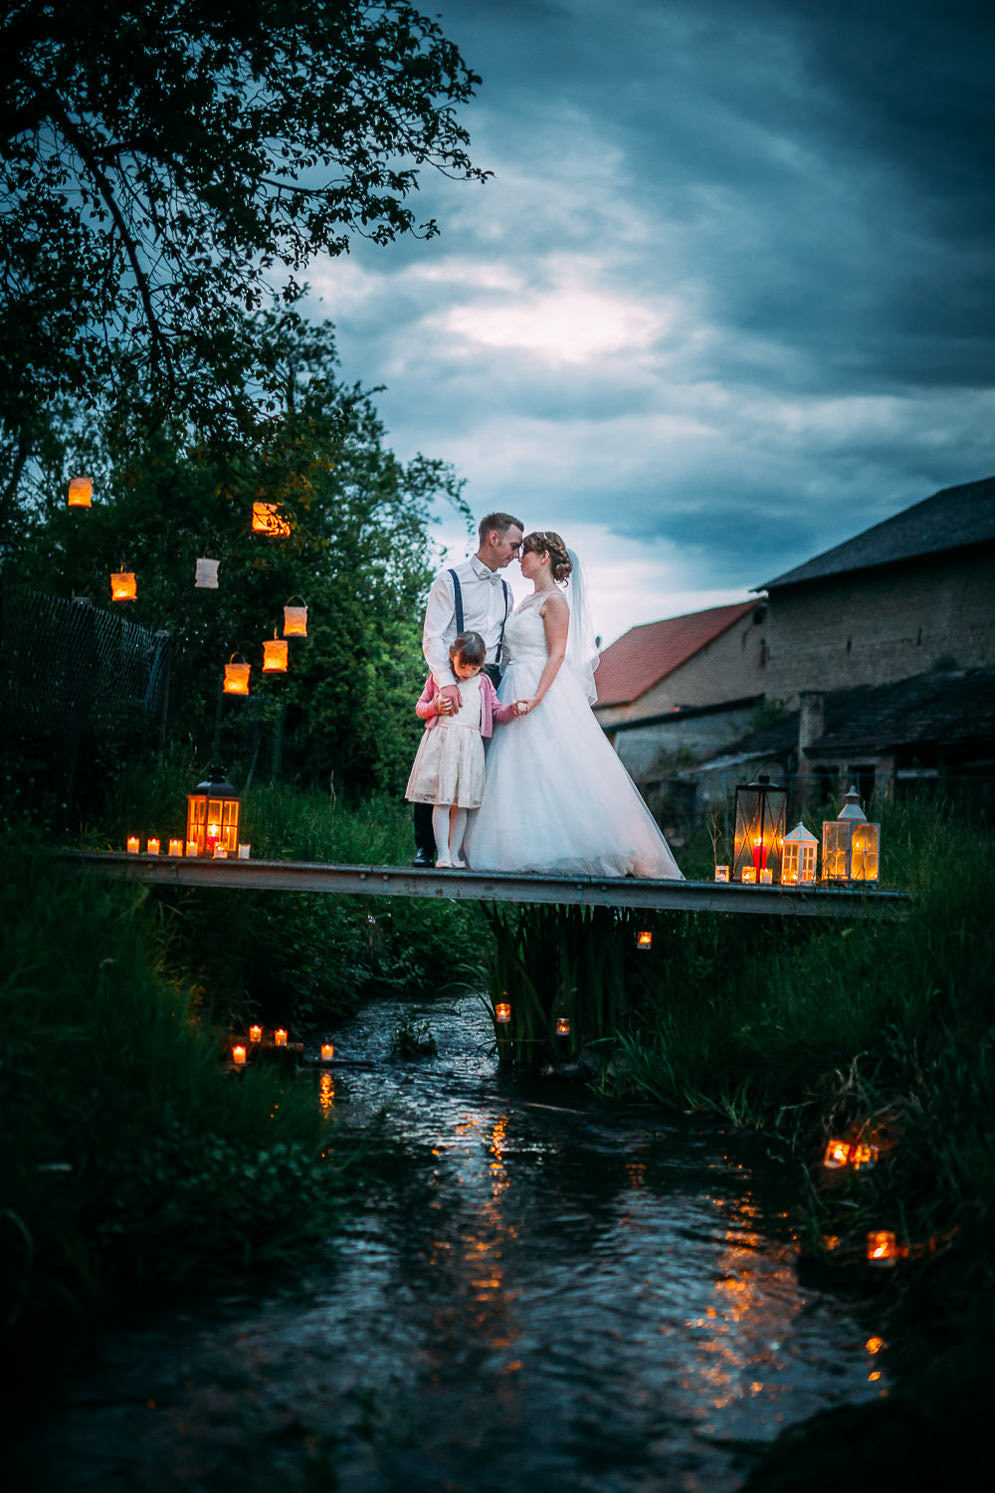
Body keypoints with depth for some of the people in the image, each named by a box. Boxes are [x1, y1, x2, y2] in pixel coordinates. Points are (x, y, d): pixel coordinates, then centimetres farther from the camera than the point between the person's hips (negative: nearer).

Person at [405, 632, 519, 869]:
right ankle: (442, 854, -5)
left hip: (469, 745, 1)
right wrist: (435, 707, -7)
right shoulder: (437, 678, 10)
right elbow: (420, 707, 14)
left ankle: (454, 854, 6)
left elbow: (497, 712, 13)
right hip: (440, 741, -1)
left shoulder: (483, 683, 13)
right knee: (441, 801, -6)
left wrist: (514, 709, -8)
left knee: (460, 804, 1)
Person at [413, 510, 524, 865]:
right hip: (453, 681, -5)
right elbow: (432, 637, -7)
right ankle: (425, 846, 1)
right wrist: (446, 681, -20)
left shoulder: (505, 589, 20)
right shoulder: (450, 580, 1)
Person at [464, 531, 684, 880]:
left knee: (551, 770, -11)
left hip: (546, 693, -9)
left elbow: (557, 654, -15)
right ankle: (525, 851, 4)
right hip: (515, 692, 9)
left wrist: (536, 698, -25)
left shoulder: (555, 600, -7)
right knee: (516, 773, 3)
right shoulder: (527, 602, 19)